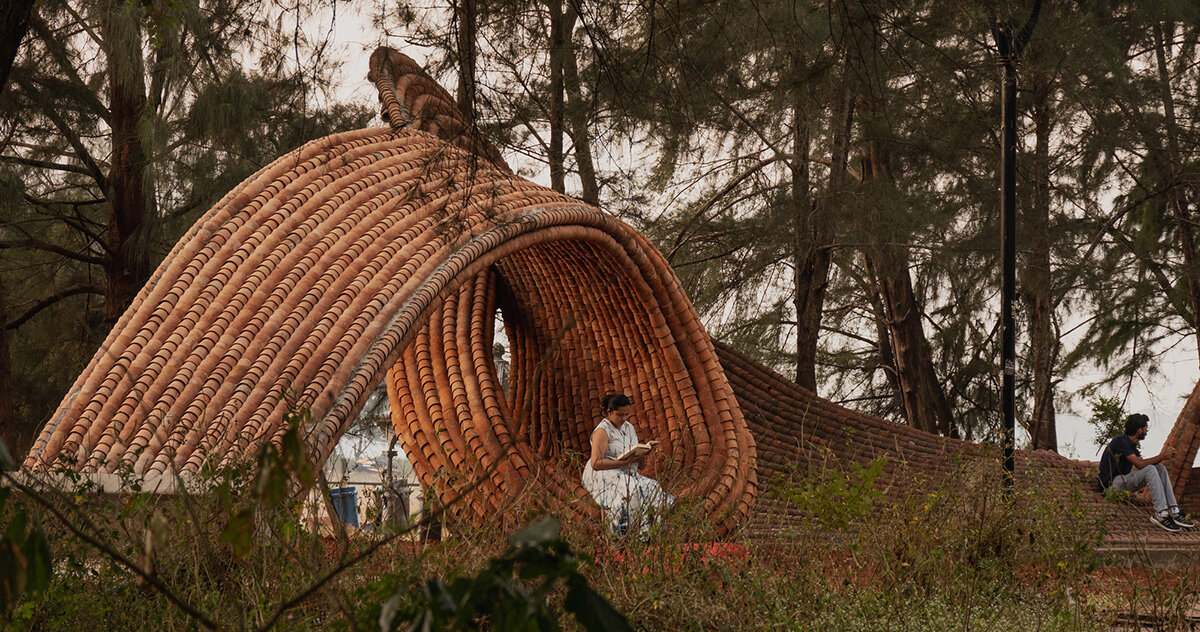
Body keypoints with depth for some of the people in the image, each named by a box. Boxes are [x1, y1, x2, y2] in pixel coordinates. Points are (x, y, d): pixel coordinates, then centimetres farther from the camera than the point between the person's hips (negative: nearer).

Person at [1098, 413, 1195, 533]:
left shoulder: (1131, 444, 17)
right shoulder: (1121, 441, -15)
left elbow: (1142, 462, 9)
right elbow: (1140, 464, -20)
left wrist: (1163, 455, -2)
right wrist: (1162, 457, -14)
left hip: (1124, 480, 10)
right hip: (1112, 482, -10)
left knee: (1160, 468, -1)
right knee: (1150, 470, -27)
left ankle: (1173, 512, -10)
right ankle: (1161, 514, -31)